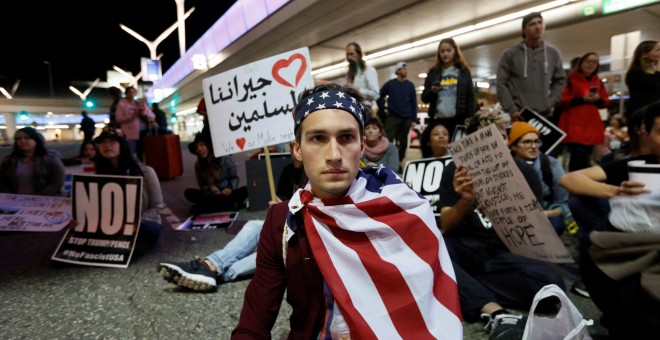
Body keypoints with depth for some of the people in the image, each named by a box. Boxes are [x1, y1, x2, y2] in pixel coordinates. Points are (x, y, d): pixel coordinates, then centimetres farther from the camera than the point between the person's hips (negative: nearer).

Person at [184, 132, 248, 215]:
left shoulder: (225, 158, -7)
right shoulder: (198, 165, 1)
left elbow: (234, 177, 0)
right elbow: (202, 186, 6)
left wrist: (230, 188, -21)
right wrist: (210, 188, -17)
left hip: (227, 193, -2)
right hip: (211, 195, 2)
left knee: (245, 190, -31)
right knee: (188, 192, -23)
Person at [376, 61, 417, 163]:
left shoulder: (410, 85, 7)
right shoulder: (390, 84, 4)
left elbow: (414, 102, 7)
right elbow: (380, 96, 10)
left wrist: (414, 119, 2)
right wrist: (382, 110, 3)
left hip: (407, 118, 2)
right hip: (393, 117, -2)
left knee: (403, 142, 7)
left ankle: (399, 162, 16)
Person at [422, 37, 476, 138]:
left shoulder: (463, 71, 9)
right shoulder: (433, 72, 12)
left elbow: (470, 98, 5)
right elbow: (424, 98, 9)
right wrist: (432, 91, -13)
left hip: (458, 120, -1)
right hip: (438, 120, 1)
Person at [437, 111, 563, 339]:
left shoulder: (524, 171, 1)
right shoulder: (456, 170, -1)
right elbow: (446, 226, -5)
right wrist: (466, 201, -27)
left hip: (504, 253, 1)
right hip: (463, 249, 0)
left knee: (551, 284, -29)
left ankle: (463, 286, -20)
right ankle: (494, 312, -34)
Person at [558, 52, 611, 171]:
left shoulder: (598, 82, 16)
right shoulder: (571, 79, -1)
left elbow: (605, 102, 17)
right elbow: (563, 100, -6)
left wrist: (598, 99, -5)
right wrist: (582, 99, -16)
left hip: (591, 126, 6)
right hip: (573, 125, -5)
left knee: (586, 156, 6)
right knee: (579, 156, -19)